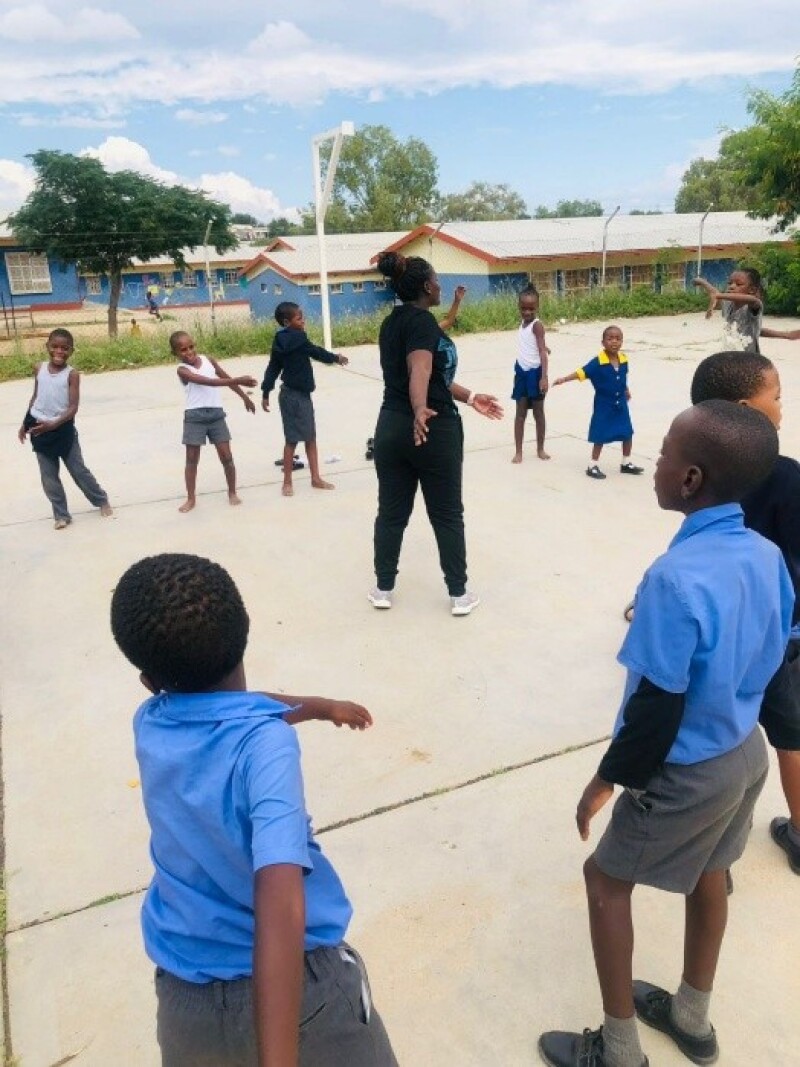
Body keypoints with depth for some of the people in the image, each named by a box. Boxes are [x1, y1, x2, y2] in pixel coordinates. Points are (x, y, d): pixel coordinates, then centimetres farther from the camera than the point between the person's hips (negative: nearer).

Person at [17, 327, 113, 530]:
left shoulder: (72, 374, -11)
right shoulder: (39, 369, 1)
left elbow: (73, 407, -15)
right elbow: (35, 397, 12)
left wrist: (54, 424, -26)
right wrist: (25, 424, 13)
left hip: (63, 430, -4)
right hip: (39, 429, 4)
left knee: (79, 471, 6)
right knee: (49, 477, 7)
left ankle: (102, 501, 26)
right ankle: (61, 515, 18)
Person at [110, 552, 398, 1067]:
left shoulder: (149, 725, -6)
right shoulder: (265, 742, -26)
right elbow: (281, 907, -38)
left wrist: (320, 705, 28)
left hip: (183, 998, 5)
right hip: (301, 985, -4)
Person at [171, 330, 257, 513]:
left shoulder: (208, 360, 6)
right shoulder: (183, 370, -10)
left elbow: (226, 378, 20)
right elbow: (209, 382, -24)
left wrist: (245, 397, 28)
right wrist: (238, 380, -29)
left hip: (216, 414, 4)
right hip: (194, 417, -3)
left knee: (227, 456, 3)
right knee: (192, 459, 4)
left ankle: (232, 493, 19)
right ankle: (191, 498, 14)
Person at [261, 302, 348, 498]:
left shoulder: (281, 342, 7)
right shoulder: (298, 338, -16)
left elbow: (273, 368, 10)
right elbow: (316, 352, -7)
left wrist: (266, 393, 13)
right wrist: (336, 358, 10)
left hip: (301, 395, 9)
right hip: (294, 396, -9)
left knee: (310, 437, 13)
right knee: (292, 439, 0)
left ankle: (316, 478, 20)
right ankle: (287, 482, 10)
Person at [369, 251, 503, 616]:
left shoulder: (392, 323, 12)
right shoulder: (422, 320, -14)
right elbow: (420, 372, -33)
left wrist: (469, 397, 20)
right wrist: (420, 410, -49)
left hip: (391, 428, 7)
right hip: (433, 430, -7)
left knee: (391, 513, 13)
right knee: (447, 515, 5)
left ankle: (383, 589, 22)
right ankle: (459, 594, 15)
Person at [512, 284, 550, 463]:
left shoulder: (537, 324, -12)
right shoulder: (522, 323, 8)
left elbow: (542, 351, -19)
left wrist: (544, 377, -26)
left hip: (535, 372, -6)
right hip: (522, 372, 6)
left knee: (538, 412, 7)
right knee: (520, 412, 6)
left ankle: (540, 449, 19)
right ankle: (518, 451, 11)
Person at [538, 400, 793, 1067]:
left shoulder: (677, 578, -32)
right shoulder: (767, 555, -7)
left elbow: (658, 707, -26)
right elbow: (776, 655, 6)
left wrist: (608, 779, -12)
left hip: (687, 772, -7)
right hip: (746, 751, 8)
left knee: (607, 879, 14)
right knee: (707, 872, 27)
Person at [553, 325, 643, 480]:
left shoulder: (623, 360, -3)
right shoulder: (598, 362, -18)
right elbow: (582, 372, -23)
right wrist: (564, 379, -33)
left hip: (621, 404, 5)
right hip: (603, 405, -5)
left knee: (628, 434, 12)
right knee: (600, 436, 1)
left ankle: (626, 463, 28)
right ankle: (593, 466, 13)